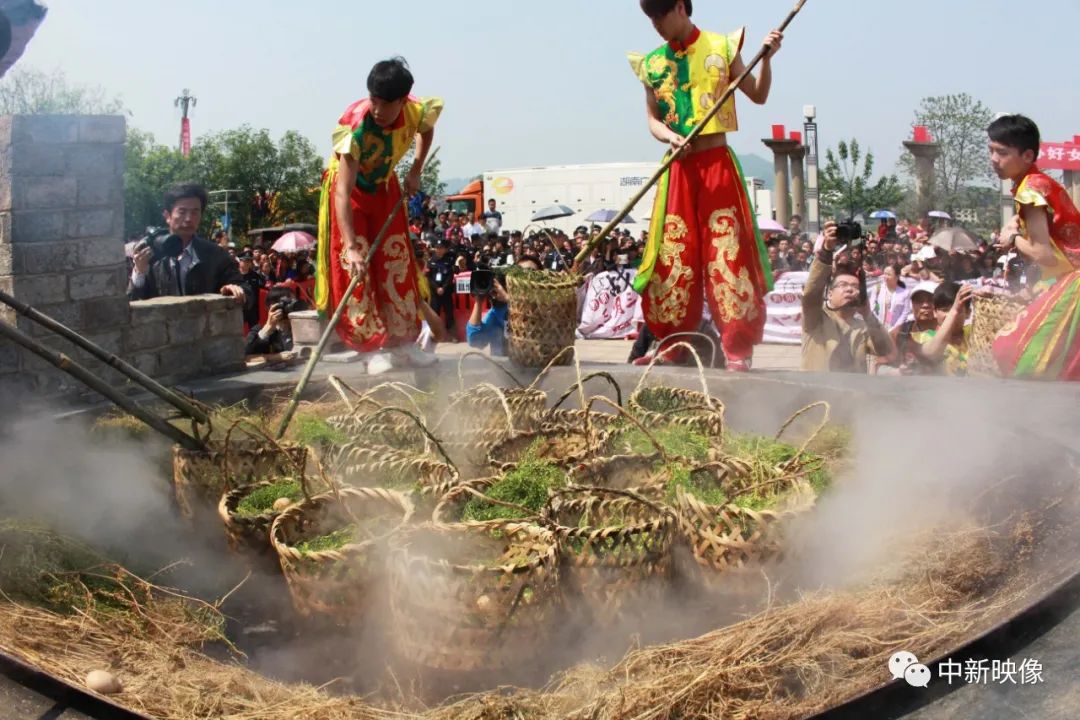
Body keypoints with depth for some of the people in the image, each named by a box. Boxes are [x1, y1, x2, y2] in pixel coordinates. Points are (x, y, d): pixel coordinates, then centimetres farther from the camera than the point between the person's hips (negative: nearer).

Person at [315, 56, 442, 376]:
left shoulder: (417, 111, -24)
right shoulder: (355, 126, -37)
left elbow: (427, 132, 6)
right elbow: (343, 192, -42)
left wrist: (415, 172, -2)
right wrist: (351, 247, -48)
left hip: (385, 187, 5)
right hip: (350, 189, -5)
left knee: (397, 264, 5)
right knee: (354, 268, -10)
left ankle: (403, 343, 13)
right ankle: (370, 348, -5)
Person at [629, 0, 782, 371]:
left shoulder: (722, 46, 2)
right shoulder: (652, 62, 9)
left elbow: (758, 96, 5)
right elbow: (653, 120, 10)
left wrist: (767, 59, -12)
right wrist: (669, 136, -11)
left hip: (718, 163, -3)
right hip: (678, 168, 3)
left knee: (728, 254, -6)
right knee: (673, 257, 4)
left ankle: (738, 349, -2)